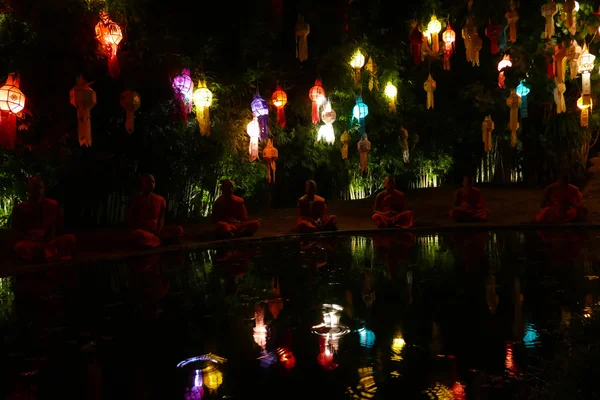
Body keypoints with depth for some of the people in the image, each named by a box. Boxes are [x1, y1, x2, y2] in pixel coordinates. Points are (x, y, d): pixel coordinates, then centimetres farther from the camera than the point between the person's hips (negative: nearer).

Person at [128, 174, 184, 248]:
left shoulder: (160, 199, 6)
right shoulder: (136, 200, -4)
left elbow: (161, 218, 9)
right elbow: (132, 222, -4)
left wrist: (158, 231, -12)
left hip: (156, 231, 4)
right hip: (142, 230, -4)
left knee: (179, 230, -16)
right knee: (139, 234, -42)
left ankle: (153, 240, -21)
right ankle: (161, 240, -20)